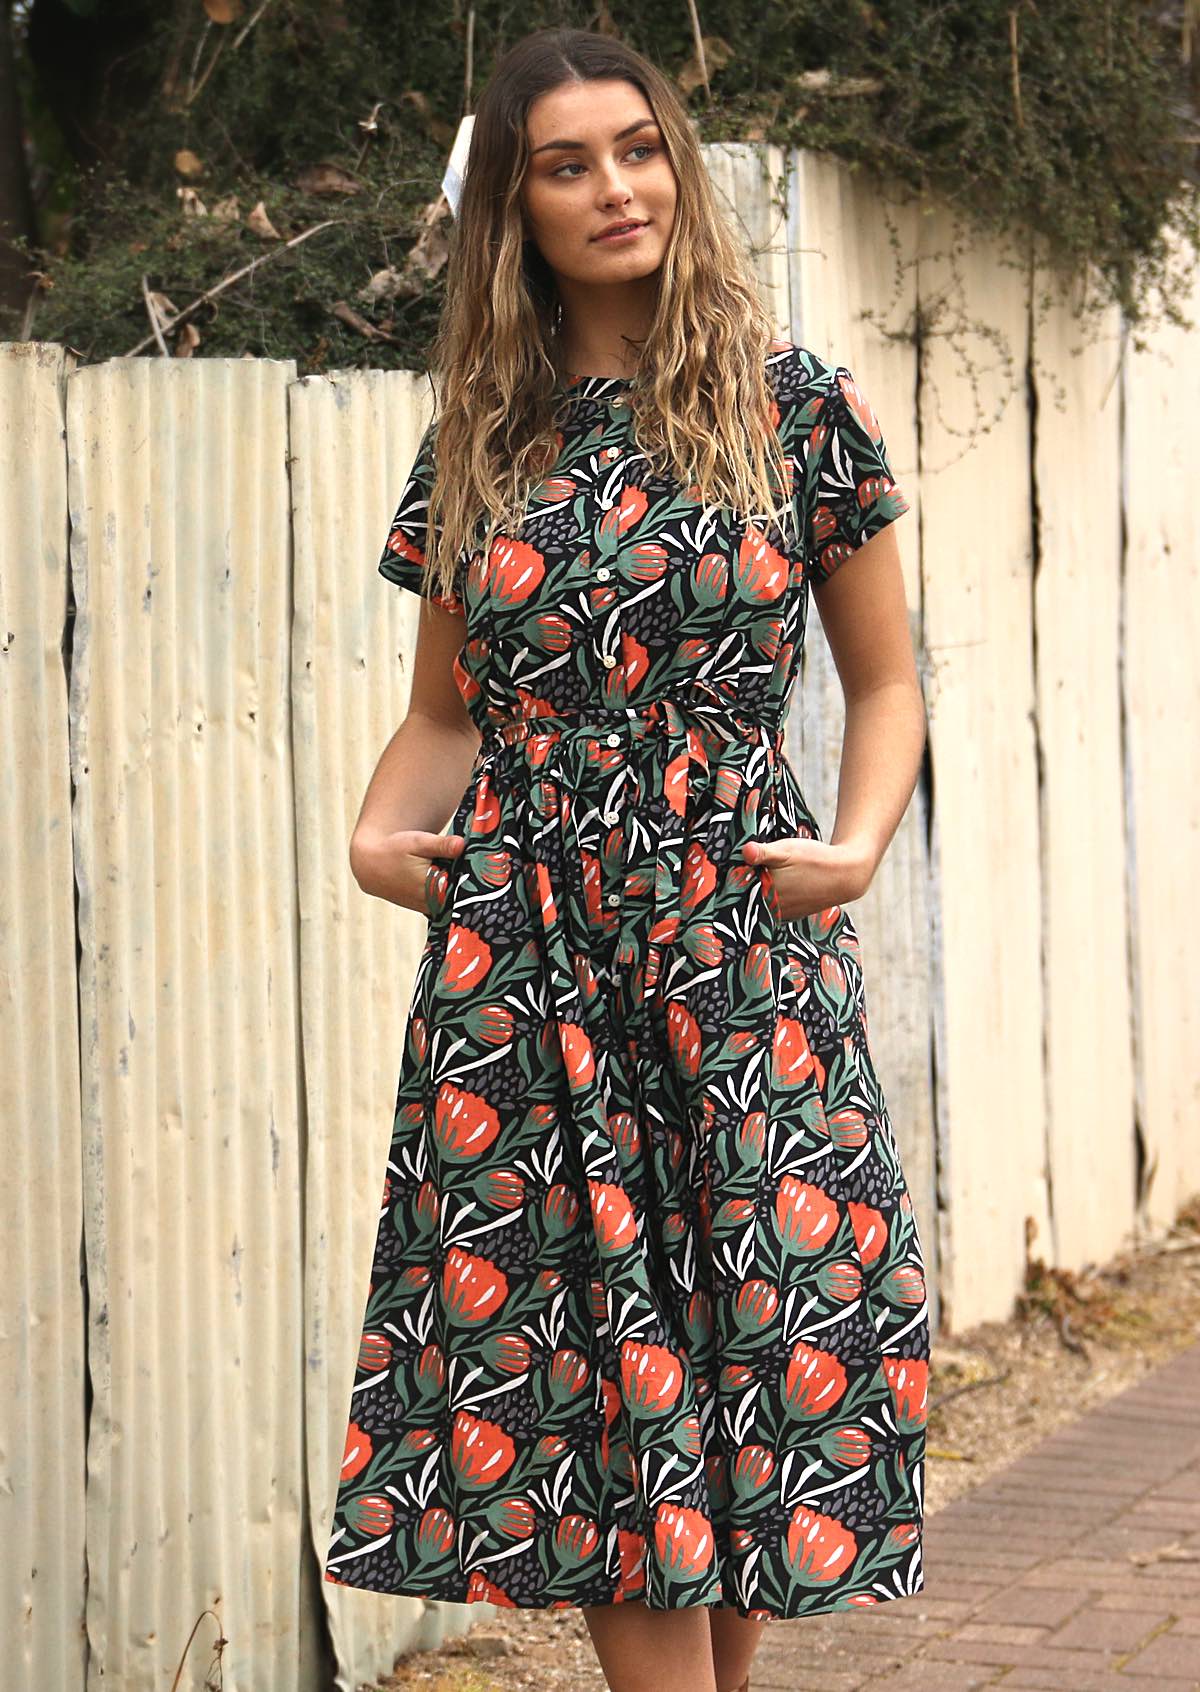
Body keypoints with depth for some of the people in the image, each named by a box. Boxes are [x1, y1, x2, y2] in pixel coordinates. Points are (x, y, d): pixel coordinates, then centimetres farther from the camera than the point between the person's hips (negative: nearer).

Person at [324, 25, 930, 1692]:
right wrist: (382, 829, -1)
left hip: (737, 929, -2)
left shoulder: (794, 404, 3)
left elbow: (886, 682, 8)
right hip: (521, 956, 2)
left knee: (753, 1350, 0)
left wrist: (855, 843, -8)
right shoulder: (478, 442, 10)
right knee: (598, 1370, 1)